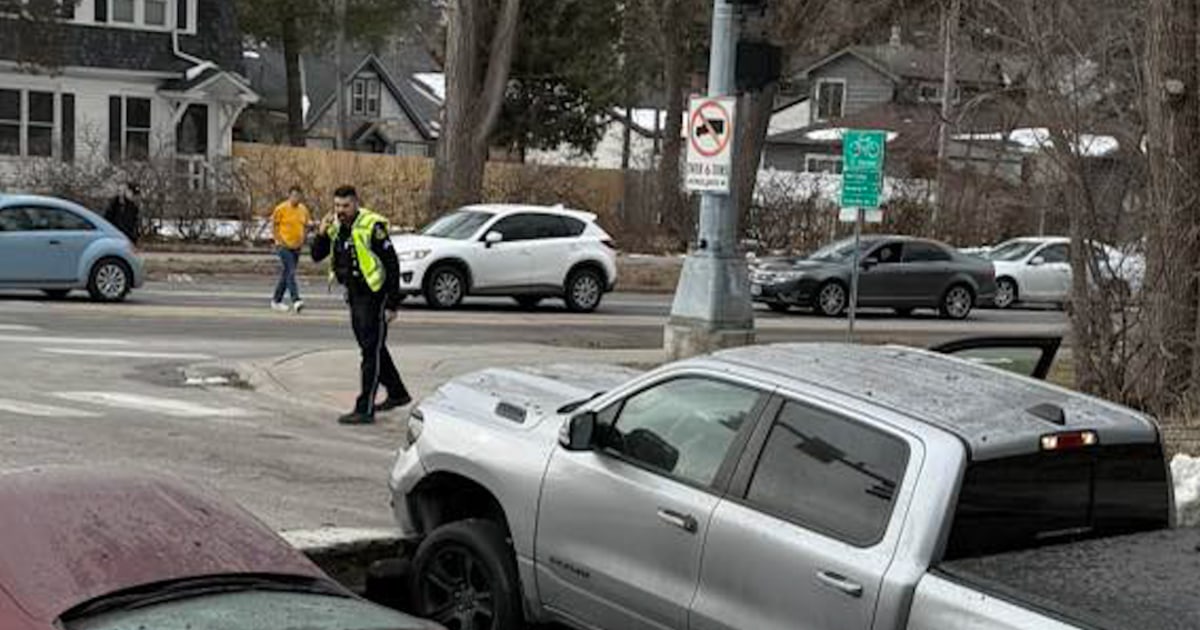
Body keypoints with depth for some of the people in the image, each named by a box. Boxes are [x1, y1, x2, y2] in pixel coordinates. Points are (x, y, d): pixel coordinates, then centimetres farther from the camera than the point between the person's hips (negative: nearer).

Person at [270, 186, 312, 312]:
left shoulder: (303, 209, 8)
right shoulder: (281, 209, -8)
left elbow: (308, 222, 18)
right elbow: (273, 225, -2)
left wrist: (310, 223, -4)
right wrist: (278, 240, -8)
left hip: (297, 246, 6)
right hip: (284, 246, -6)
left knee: (286, 274, 12)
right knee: (290, 272, -16)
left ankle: (276, 300, 22)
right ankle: (296, 300, -22)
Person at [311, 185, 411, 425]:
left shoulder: (371, 227, -18)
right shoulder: (335, 227, 5)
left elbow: (392, 264, -17)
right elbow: (317, 256, 8)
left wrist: (392, 304, -18)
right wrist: (322, 234, -12)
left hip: (374, 295, -9)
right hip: (354, 295, 9)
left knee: (371, 351, -8)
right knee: (373, 348, 19)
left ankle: (365, 409, -8)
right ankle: (397, 394, 34)